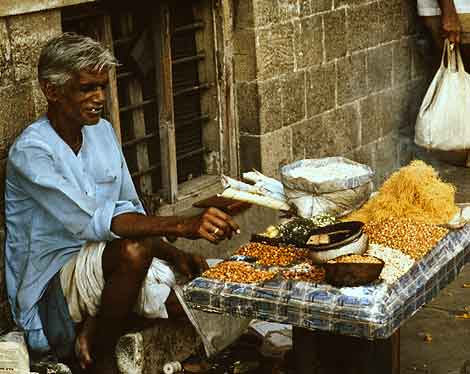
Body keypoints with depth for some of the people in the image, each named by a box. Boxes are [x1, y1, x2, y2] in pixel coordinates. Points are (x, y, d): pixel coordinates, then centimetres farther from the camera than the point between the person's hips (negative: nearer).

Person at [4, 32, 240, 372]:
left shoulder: (102, 131, 7)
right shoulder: (31, 152, -18)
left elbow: (132, 213, 10)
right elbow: (92, 222, -30)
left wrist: (175, 254, -8)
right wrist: (183, 225, -39)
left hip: (105, 267, 7)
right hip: (53, 290, -6)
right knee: (133, 249, -35)